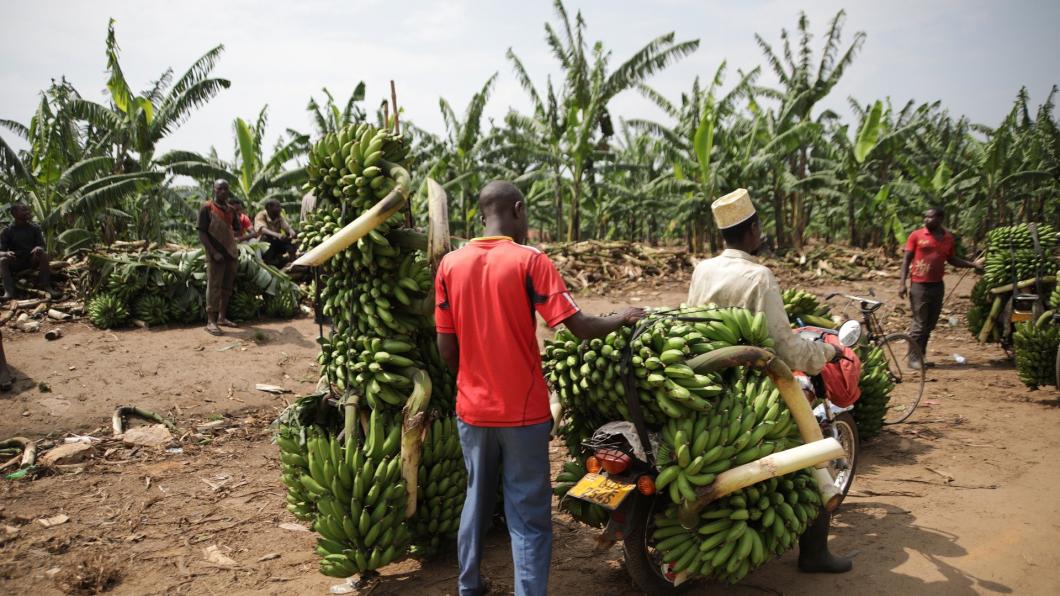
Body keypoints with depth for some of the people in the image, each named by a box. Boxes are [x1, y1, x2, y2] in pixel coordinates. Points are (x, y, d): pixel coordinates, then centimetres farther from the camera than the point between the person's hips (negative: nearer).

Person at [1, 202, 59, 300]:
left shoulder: (35, 228, 3)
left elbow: (41, 245, -2)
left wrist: (38, 248, -29)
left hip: (32, 260, 0)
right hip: (15, 263, 0)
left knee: (43, 255, -30)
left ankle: (46, 286, -35)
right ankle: (9, 292, -44)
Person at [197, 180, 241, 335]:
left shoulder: (231, 210, 12)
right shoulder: (207, 208, -5)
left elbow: (237, 229, 22)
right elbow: (202, 234, -10)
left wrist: (233, 232, -1)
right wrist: (213, 252, -18)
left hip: (231, 252, 6)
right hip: (215, 254, -6)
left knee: (227, 287, 12)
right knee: (214, 287, -8)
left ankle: (222, 317, 22)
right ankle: (211, 321, -6)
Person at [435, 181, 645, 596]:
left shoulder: (450, 264, -1)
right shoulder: (529, 260, -12)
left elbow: (446, 348, 2)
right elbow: (580, 327, -15)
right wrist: (623, 318, 4)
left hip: (472, 409, 5)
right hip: (523, 410, -4)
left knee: (477, 499, 22)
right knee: (529, 516, 5)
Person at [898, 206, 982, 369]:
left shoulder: (948, 238, 6)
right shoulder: (916, 235, -5)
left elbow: (952, 259, 18)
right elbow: (907, 259, -4)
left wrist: (973, 264, 6)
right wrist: (902, 282, -11)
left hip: (938, 286, 4)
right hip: (919, 285, -4)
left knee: (930, 324, 10)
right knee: (919, 323, -3)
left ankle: (921, 356, 20)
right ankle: (914, 358, 4)